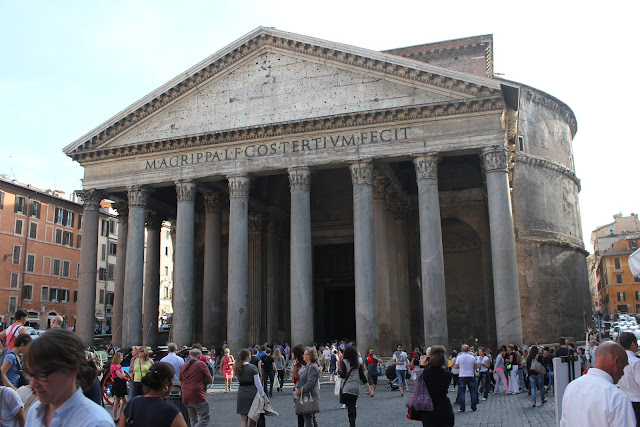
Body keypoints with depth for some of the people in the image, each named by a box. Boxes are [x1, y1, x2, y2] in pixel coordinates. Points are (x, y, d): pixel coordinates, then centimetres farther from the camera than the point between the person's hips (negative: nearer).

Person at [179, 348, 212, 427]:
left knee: (193, 419, 18)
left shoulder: (183, 366, 13)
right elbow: (210, 380, -1)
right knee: (205, 418, -2)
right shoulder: (201, 364, -5)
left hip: (185, 397, 7)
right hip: (197, 396, -7)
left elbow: (180, 383, 18)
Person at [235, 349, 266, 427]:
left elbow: (238, 380, 8)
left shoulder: (237, 368, 3)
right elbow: (257, 383, -11)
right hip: (252, 393, -4)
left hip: (241, 393, 4)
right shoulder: (253, 367, -12)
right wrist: (262, 394, -4)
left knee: (243, 418, 6)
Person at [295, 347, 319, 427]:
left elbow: (310, 383, -23)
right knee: (312, 418, 16)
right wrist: (297, 387, 2)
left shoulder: (313, 367, -16)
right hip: (306, 396, 10)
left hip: (310, 396, -10)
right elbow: (300, 379, 19)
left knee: (308, 418, -7)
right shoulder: (307, 366, 15)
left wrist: (300, 390, -16)